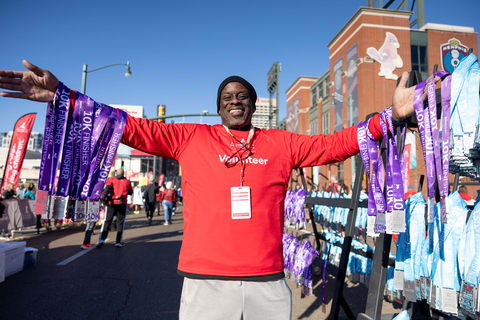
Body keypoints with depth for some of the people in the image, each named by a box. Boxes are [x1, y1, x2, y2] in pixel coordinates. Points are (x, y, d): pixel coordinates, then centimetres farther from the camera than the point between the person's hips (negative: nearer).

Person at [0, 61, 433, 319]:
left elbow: (336, 144, 5)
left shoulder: (283, 144, 6)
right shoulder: (192, 139, 2)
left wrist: (390, 115, -2)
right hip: (205, 278, -1)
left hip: (268, 278, 2)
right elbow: (134, 128, -2)